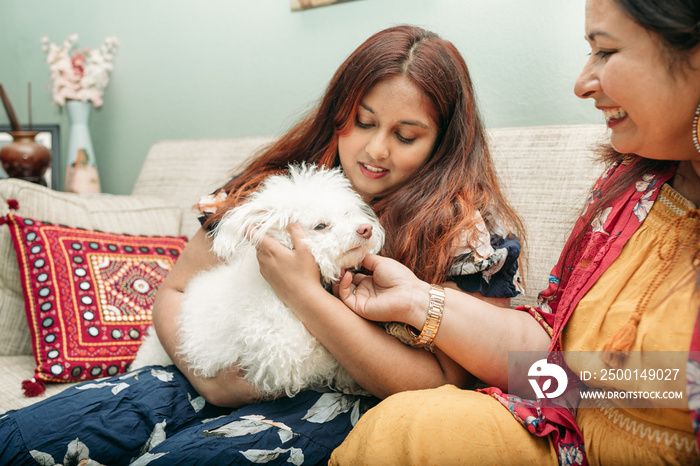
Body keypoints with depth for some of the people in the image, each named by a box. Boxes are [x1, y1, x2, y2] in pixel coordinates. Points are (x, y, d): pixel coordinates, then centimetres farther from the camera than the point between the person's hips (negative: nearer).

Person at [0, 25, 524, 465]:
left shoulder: (475, 229, -5)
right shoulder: (276, 183, 4)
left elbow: (439, 386, -13)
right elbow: (174, 293, 10)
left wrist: (305, 293, -19)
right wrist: (207, 374, -11)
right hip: (233, 384, 4)